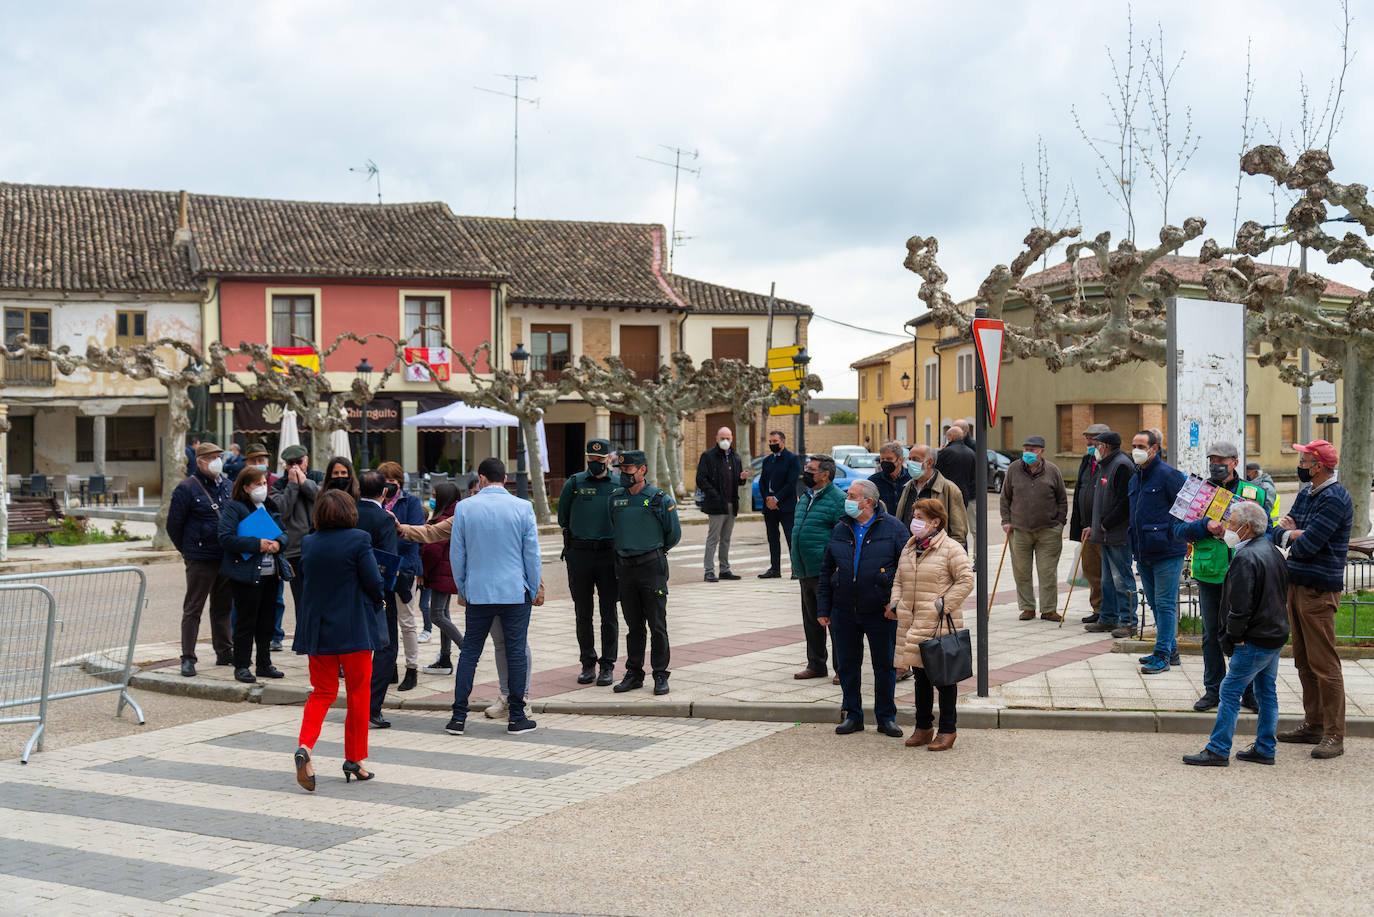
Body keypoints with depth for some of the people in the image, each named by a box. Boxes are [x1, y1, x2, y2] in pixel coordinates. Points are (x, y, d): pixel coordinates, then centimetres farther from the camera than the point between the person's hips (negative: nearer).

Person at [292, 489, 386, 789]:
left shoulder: (308, 543, 3)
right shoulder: (358, 540, -11)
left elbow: (309, 579, 13)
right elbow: (374, 583, -12)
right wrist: (376, 602, 10)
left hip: (317, 627, 4)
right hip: (355, 627, -4)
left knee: (323, 692, 12)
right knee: (358, 693, 9)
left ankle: (305, 746, -10)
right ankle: (354, 759, 15)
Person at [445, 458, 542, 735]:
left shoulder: (464, 508, -1)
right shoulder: (523, 507, -3)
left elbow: (456, 554, 4)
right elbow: (532, 553, 0)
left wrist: (462, 589, 16)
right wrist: (535, 590, 11)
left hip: (478, 592, 1)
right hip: (516, 592, -1)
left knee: (469, 652, 8)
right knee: (516, 653, 5)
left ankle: (458, 717, 8)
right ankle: (517, 718, 8)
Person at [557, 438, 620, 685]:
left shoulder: (618, 486, 3)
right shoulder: (574, 483, 3)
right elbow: (563, 517, 15)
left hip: (609, 554, -1)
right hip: (579, 555, 1)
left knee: (609, 613, 2)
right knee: (583, 613, 7)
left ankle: (608, 665, 9)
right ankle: (588, 664, 16)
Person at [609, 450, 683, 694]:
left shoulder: (660, 499, -5)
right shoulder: (615, 499, 8)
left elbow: (674, 534, 4)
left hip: (652, 568, -4)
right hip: (625, 569, 4)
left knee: (657, 626, -1)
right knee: (633, 626, 11)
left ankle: (660, 675, 6)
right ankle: (634, 673, 18)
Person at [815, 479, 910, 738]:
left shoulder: (893, 528, -3)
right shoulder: (840, 530, 8)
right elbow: (826, 570, 12)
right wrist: (823, 609, 8)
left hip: (881, 612, -3)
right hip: (845, 612, 3)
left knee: (885, 665, 5)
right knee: (847, 665, 8)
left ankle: (886, 717, 18)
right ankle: (852, 715, 22)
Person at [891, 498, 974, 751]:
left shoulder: (951, 549, -8)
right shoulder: (908, 550, 13)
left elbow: (966, 581, -10)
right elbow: (899, 580, 21)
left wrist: (943, 605, -15)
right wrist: (895, 603, 4)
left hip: (941, 625, -7)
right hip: (912, 624, 7)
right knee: (921, 676, 14)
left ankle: (947, 730, 11)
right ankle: (923, 727, 23)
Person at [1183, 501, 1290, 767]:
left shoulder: (1245, 558, -20)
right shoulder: (1272, 550, 11)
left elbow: (1240, 605, -22)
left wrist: (1235, 636, -9)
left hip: (1256, 640, -10)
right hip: (1276, 634, 10)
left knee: (1230, 691, -5)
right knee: (1266, 692, 15)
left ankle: (1218, 750, -3)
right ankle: (1265, 750, 21)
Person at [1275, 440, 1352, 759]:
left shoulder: (1334, 499, -15)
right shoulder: (1306, 493, 14)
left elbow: (1306, 546, -20)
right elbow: (1280, 530, 11)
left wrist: (1290, 535, 0)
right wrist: (1293, 532, -11)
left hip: (1319, 590, -9)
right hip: (1296, 585, 9)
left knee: (1324, 663, -7)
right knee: (1304, 661, 14)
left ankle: (1334, 736, -3)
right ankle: (1313, 725, 23)